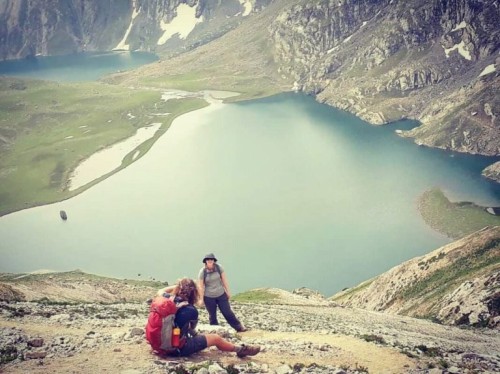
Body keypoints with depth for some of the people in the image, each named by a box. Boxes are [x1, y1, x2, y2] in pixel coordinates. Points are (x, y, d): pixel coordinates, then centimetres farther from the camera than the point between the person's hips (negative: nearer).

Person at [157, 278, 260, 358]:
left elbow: (160, 292, 23)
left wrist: (176, 286, 17)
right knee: (216, 338, 7)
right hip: (180, 347, -7)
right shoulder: (191, 310, -18)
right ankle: (241, 349, 25)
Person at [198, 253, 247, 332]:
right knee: (212, 315, 8)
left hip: (221, 295, 1)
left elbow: (224, 280, 0)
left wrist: (228, 292, 3)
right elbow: (201, 286, -9)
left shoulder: (219, 267, -9)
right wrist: (201, 299, -8)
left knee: (228, 312, 5)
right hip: (209, 297, -1)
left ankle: (239, 327, 16)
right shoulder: (202, 272, -13)